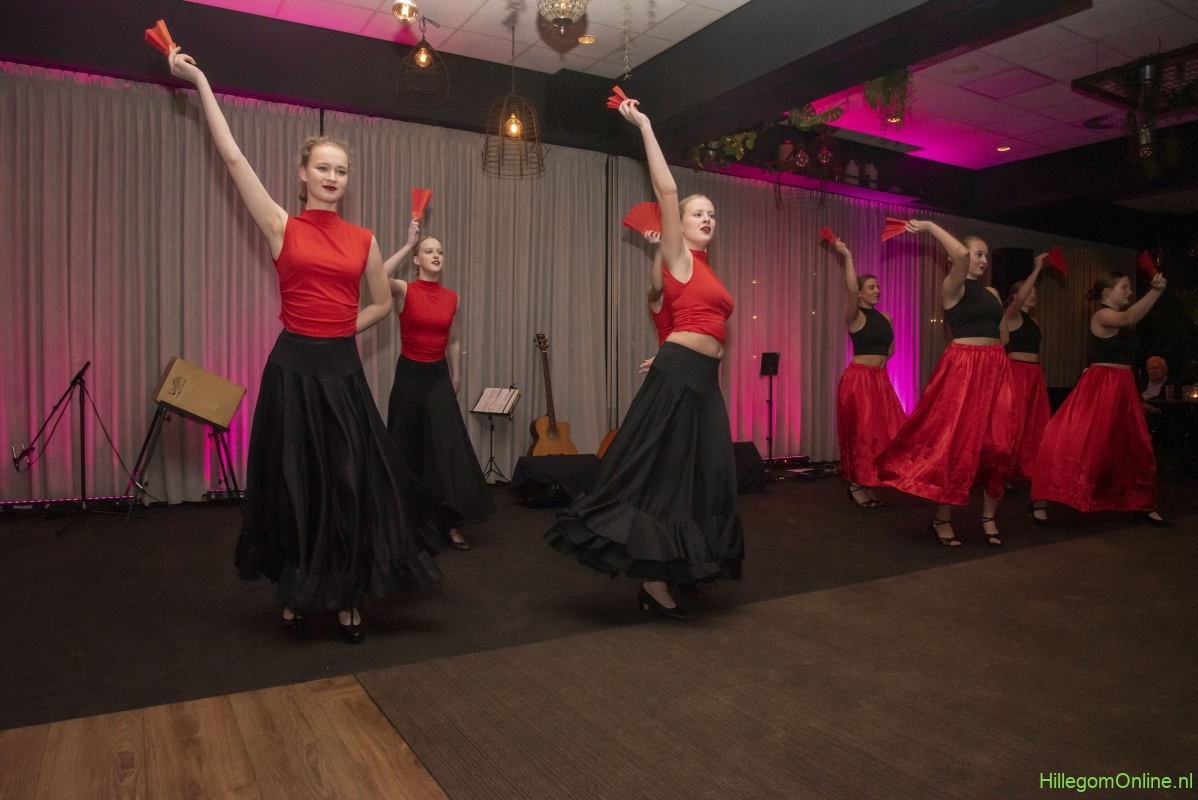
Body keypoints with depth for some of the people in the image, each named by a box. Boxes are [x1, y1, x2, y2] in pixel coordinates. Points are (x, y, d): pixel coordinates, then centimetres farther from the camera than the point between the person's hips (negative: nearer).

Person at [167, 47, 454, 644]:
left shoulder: (363, 240, 8)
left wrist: (339, 329, 7)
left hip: (342, 370, 2)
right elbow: (232, 157, -3)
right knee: (293, 485, 7)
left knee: (348, 486, 4)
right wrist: (201, 83, 0)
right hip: (292, 368, -2)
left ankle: (347, 598, 16)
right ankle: (295, 593, 25)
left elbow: (382, 303, 19)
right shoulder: (283, 228, 1)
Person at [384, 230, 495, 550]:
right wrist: (407, 244, -25)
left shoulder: (451, 297, 4)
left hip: (439, 376, 3)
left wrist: (456, 378, 13)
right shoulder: (404, 290, -7)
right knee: (409, 445, 9)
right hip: (409, 374, -2)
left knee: (449, 445, -6)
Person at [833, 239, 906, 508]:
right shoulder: (855, 316, -7)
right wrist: (848, 258, -24)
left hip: (881, 379, 7)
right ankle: (856, 484, 7)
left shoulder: (885, 317, 13)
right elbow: (851, 290, -27)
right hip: (858, 379, -7)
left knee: (884, 431, 6)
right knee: (861, 432, -3)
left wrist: (878, 362, 7)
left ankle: (866, 483, 16)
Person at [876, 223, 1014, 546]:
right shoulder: (952, 287, -3)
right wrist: (930, 226, -15)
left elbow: (1003, 335, 23)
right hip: (963, 368, -7)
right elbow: (960, 256, -24)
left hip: (995, 369, 7)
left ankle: (988, 516, 15)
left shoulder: (991, 293, 18)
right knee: (957, 442, -6)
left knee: (997, 445, 3)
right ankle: (942, 518, 5)